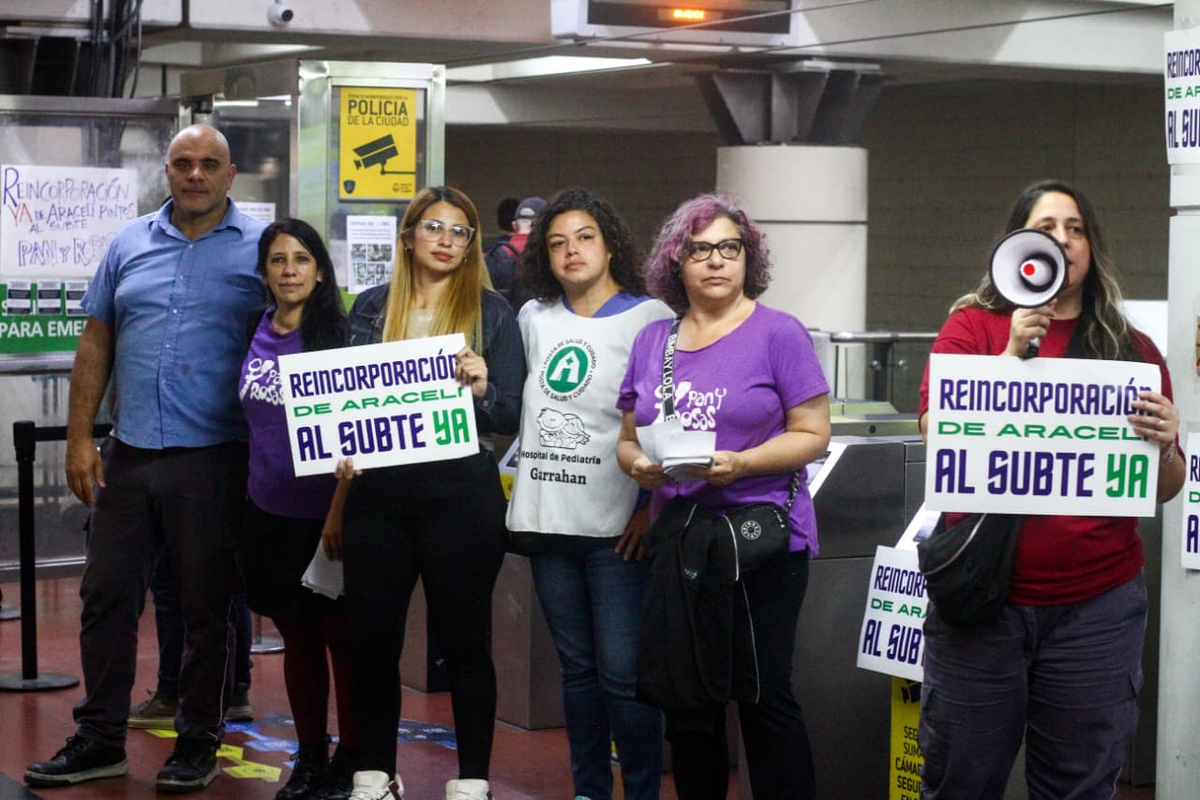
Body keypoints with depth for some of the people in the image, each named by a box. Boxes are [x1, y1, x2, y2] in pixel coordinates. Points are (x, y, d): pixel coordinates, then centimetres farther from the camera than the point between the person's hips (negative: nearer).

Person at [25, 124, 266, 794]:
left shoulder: (261, 248, -1)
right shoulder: (130, 244, 11)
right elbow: (97, 344, 12)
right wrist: (80, 437, 6)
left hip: (213, 460, -4)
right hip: (129, 455, 4)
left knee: (207, 606, 6)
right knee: (108, 596, 7)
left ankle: (199, 743, 18)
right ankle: (100, 740, 18)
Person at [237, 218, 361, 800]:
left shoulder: (336, 334, -10)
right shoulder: (255, 330, 7)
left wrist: (340, 512, -19)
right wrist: (253, 496, 15)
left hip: (324, 515, -6)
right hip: (270, 512, 6)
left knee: (342, 638, 2)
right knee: (297, 638, 14)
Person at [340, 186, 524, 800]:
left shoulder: (491, 311, 2)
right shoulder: (372, 307, 9)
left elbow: (512, 414, 0)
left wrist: (480, 390, -20)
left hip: (460, 495, -3)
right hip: (377, 492, 3)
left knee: (463, 640, 5)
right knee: (371, 637, 8)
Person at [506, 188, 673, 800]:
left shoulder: (650, 319, -2)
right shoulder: (533, 319, 15)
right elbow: (512, 406, 24)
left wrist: (651, 504, -12)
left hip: (615, 525, -5)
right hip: (547, 517, 5)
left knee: (623, 671, -8)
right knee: (577, 667, 12)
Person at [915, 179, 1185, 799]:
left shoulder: (1132, 349, 7)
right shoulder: (973, 326, 4)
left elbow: (1165, 490, 10)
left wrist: (1164, 447, -12)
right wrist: (1012, 353, -16)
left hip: (1097, 608, 2)